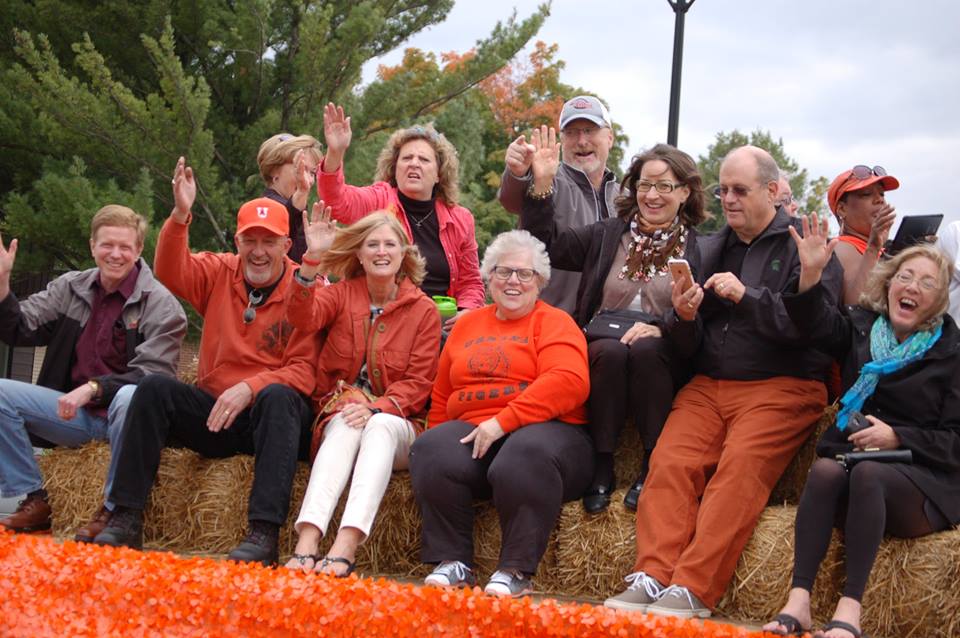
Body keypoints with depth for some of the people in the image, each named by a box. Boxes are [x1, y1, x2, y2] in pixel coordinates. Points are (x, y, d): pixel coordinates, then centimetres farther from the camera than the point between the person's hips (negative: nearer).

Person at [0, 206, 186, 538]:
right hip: (75, 412, 5)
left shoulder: (160, 304, -8)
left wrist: (92, 389, -28)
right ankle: (34, 500, -5)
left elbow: (151, 377, -16)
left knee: (131, 398, -39)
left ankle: (116, 509, -21)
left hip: (123, 413, -5)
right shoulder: (70, 287, 8)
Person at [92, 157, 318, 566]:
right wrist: (180, 216, -24)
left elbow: (305, 371, -13)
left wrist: (251, 387, -27)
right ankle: (126, 520, -20)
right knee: (154, 388, -18)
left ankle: (264, 534, -43)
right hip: (215, 414, 4)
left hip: (275, 417, -4)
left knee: (277, 397, -36)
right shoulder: (219, 273, 8)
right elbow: (171, 273, -9)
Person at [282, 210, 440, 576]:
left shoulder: (424, 310, 5)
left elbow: (418, 382, -2)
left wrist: (377, 408, -21)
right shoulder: (342, 294, 9)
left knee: (380, 426, -34)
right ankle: (306, 544, -51)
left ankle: (345, 547, -50)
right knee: (346, 428, -34)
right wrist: (312, 259, -26)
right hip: (341, 413, 1)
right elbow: (302, 319, -13)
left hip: (395, 422, -1)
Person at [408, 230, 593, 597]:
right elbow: (442, 397, 27)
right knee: (431, 451, -27)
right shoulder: (467, 326, 24)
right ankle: (453, 563, -18)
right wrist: (439, 435, 7)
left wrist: (502, 422, -19)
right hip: (472, 431, 5)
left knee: (526, 455, -39)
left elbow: (568, 381, -13)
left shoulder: (553, 322, 6)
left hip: (544, 428, -4)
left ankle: (516, 570, -26)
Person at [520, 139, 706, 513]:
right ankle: (601, 468, -22)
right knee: (611, 350, -32)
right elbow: (547, 246, 8)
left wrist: (660, 329, -20)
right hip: (601, 350, 2)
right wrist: (542, 185, -1)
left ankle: (653, 467, -23)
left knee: (644, 350, -35)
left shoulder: (698, 248, 6)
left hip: (663, 358, -2)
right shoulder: (607, 235, 16)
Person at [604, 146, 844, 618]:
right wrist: (685, 317, -5)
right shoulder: (710, 249, 20)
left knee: (739, 467, -27)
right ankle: (652, 577, -25)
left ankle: (692, 590, -31)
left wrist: (747, 296, -17)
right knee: (670, 461, -20)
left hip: (780, 386, -5)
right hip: (707, 384, 5)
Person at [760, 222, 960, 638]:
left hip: (921, 478, -3)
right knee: (826, 470, -32)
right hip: (850, 451, 3)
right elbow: (816, 321, -4)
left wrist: (897, 438, -12)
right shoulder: (861, 326, 15)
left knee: (867, 473, -36)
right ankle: (798, 600, -40)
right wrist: (810, 275, -22)